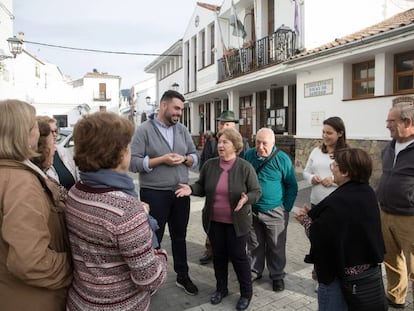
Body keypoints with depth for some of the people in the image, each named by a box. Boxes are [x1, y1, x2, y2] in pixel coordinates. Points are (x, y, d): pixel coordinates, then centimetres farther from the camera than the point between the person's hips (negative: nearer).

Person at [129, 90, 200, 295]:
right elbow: (133, 163, -15)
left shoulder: (182, 130, 6)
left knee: (179, 237, 19)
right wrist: (161, 159, -21)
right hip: (154, 194, -5)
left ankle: (182, 277, 37)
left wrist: (185, 158, -14)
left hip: (181, 193, 5)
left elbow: (195, 157, 8)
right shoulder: (144, 130, -8)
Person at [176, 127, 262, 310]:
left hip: (236, 222, -3)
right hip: (214, 221, 4)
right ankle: (221, 289, 37)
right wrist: (191, 189, -14)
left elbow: (256, 192, -7)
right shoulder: (209, 165, -1)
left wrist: (246, 198, -28)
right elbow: (202, 187, 7)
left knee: (238, 256, 7)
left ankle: (246, 293, 28)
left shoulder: (245, 167, -11)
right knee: (218, 255, 16)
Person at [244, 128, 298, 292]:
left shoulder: (282, 159, -10)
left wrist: (286, 209, -5)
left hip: (274, 212, -2)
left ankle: (277, 276, 30)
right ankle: (254, 271, 35)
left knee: (276, 247, 10)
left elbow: (292, 186, -3)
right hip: (251, 210, 3)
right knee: (254, 245, 16)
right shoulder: (248, 155, -2)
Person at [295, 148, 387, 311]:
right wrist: (313, 215, -1)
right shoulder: (368, 193, -2)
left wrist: (306, 220, -6)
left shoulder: (336, 203, -29)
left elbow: (318, 238, -23)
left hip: (342, 274, -8)